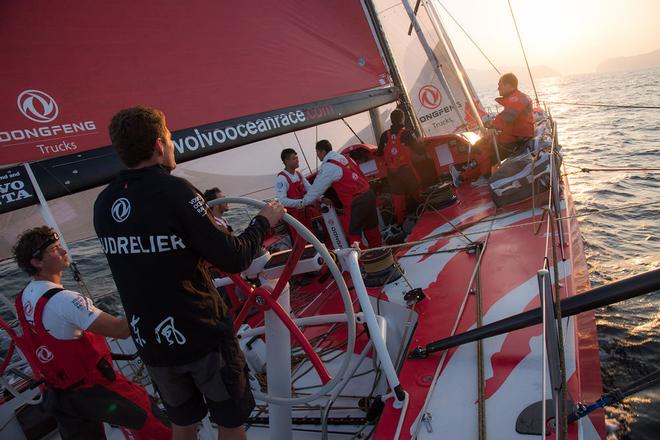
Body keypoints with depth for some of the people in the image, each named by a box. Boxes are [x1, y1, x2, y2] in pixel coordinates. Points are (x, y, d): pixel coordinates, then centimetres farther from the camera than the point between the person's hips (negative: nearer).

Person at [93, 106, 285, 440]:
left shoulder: (103, 203, -1)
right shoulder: (174, 190, -21)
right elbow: (234, 259, -21)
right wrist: (263, 221, -4)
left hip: (150, 342, 6)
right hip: (203, 336, -5)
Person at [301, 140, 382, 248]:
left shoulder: (328, 167, -10)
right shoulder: (344, 157, 13)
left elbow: (317, 188, -4)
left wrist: (303, 202, 10)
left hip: (355, 202, -8)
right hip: (369, 194, 8)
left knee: (352, 232, 5)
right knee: (371, 227, 21)